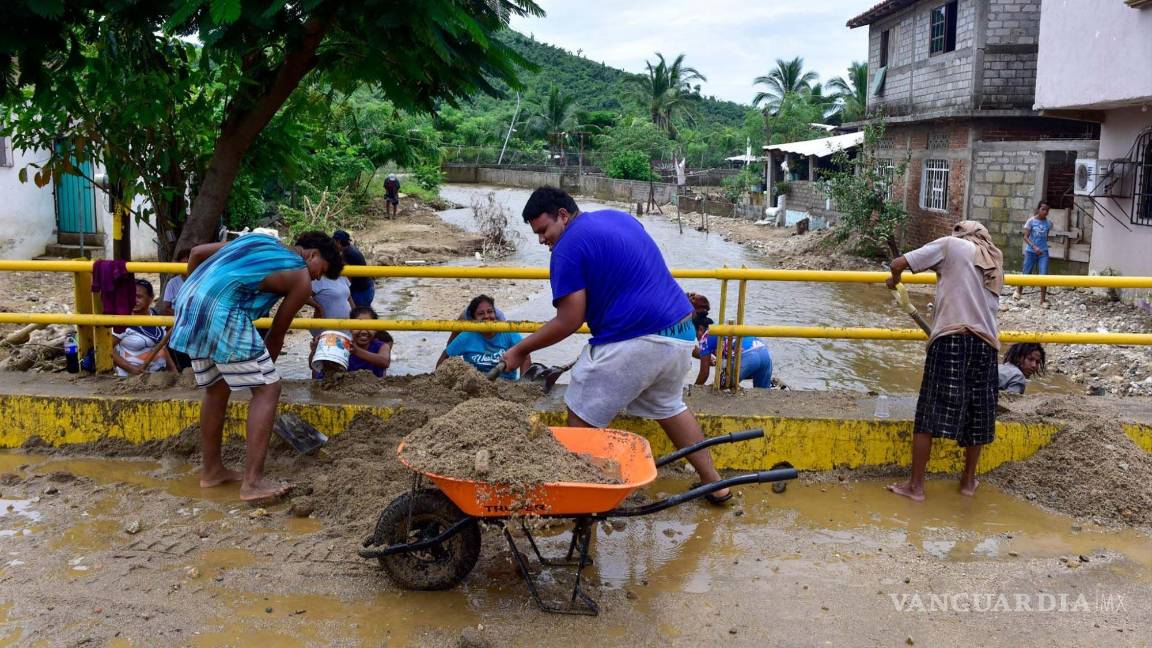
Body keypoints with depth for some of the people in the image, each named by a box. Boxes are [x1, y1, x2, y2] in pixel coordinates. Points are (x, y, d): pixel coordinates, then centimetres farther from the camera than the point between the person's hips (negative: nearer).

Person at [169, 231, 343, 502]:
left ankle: (211, 470, 32)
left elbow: (196, 253, 27)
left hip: (187, 305, 9)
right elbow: (276, 334, 12)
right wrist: (264, 369, 26)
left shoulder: (260, 239, 27)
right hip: (221, 314, -8)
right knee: (267, 388, -1)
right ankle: (253, 482, -5)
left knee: (216, 390, 22)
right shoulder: (301, 279, 8)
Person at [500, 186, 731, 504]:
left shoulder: (569, 247, -8)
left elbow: (568, 322, -10)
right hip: (682, 334, 9)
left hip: (634, 343, -9)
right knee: (668, 406, 28)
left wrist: (520, 350, 1)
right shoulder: (619, 216, 16)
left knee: (582, 418, 6)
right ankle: (714, 483, 31)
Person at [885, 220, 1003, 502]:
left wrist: (894, 279, 23)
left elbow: (899, 263, 1)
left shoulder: (951, 245, 7)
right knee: (977, 415, 16)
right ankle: (969, 480, 29)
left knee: (929, 413, -1)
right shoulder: (996, 263, 23)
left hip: (951, 338, -5)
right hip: (986, 344, 5)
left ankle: (916, 485, 1)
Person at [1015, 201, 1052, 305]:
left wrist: (1043, 245, 10)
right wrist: (1034, 247, -23)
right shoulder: (1031, 221, -8)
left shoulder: (1049, 223, 0)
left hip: (1043, 252, 2)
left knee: (1043, 275, -9)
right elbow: (1026, 237, -11)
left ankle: (1043, 299, -1)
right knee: (1026, 275, 9)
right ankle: (1019, 290, 39)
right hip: (1030, 251, -1)